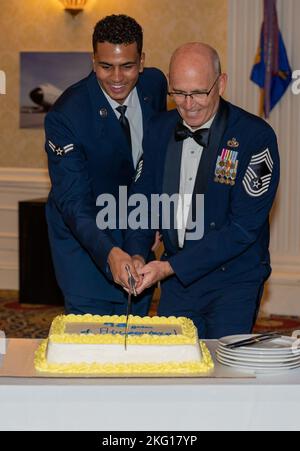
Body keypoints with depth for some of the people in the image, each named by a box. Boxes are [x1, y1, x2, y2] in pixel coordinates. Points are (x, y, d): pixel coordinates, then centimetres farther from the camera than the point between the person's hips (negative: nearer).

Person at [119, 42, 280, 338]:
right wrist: (137, 255, -10)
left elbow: (243, 227, -19)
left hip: (233, 282, -4)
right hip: (176, 280, 5)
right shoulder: (159, 129, 1)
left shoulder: (256, 136, -16)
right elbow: (142, 198, 10)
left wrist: (171, 267, -21)